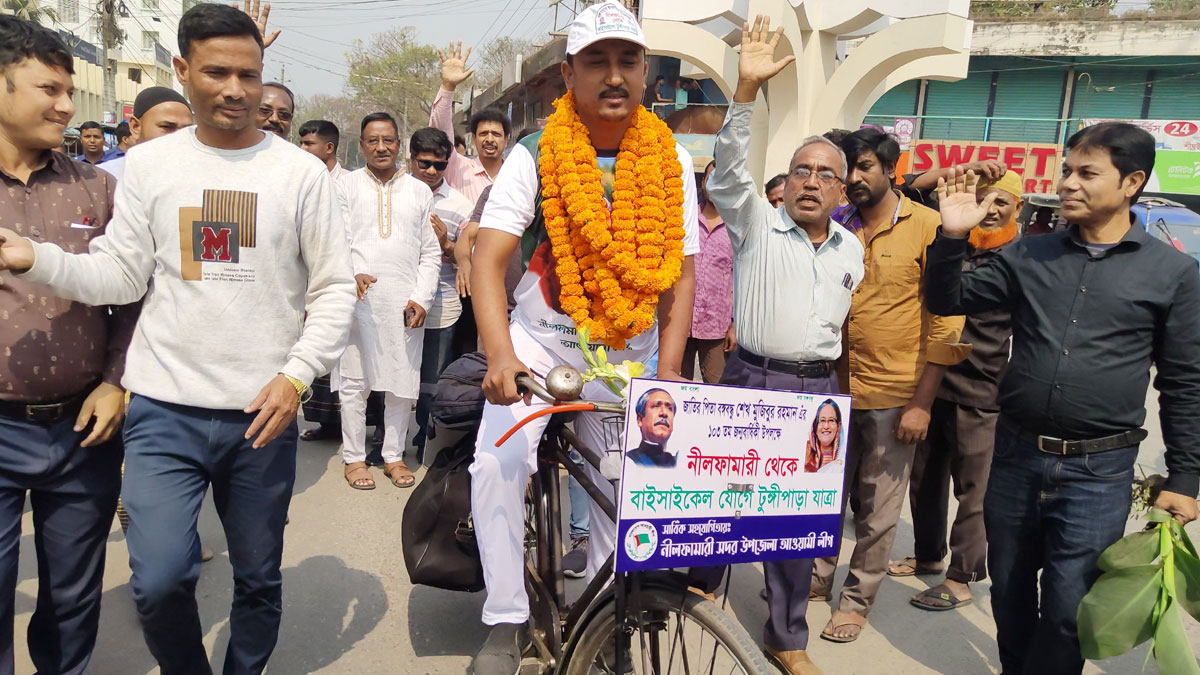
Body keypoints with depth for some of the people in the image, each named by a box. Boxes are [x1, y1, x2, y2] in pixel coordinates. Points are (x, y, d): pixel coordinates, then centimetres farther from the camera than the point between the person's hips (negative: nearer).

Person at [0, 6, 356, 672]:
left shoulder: (301, 172, 0)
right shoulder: (149, 164, 5)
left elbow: (336, 288, 0)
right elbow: (120, 275, 6)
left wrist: (296, 375, -11)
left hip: (264, 413, 0)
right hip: (164, 408, 1)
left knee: (259, 580, 12)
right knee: (159, 581, -5)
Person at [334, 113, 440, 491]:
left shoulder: (419, 191, 14)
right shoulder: (347, 185, 9)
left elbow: (431, 251, 11)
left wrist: (422, 297, -1)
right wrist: (352, 274, -20)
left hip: (406, 303, 2)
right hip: (359, 299, -1)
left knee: (402, 382, 6)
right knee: (354, 381, 3)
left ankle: (394, 455, 18)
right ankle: (354, 457, 15)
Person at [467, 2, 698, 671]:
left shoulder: (672, 161, -3)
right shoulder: (535, 154, -10)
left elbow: (681, 273, -1)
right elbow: (489, 258, -18)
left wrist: (668, 372, -8)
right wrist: (501, 355, -33)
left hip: (629, 353, 2)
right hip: (541, 340, -2)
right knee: (499, 463, -21)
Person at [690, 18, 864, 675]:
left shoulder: (851, 248, 13)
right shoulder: (757, 224, -1)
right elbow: (730, 171, -16)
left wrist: (839, 387, 18)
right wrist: (747, 88, -27)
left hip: (818, 390, 4)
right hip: (750, 379, -3)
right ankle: (700, 592, 33)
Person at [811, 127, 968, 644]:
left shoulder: (928, 227, -6)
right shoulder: (838, 228, 7)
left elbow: (945, 320, -7)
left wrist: (922, 402, -12)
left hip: (894, 396, -4)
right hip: (837, 388, 4)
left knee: (878, 508, 8)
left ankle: (857, 600, 24)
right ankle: (818, 575, 35)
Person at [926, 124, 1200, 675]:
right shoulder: (1029, 256, 4)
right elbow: (947, 301, 6)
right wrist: (952, 237, -11)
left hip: (1099, 471, -3)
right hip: (1015, 456, 3)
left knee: (1066, 611, 4)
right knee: (1009, 594, 17)